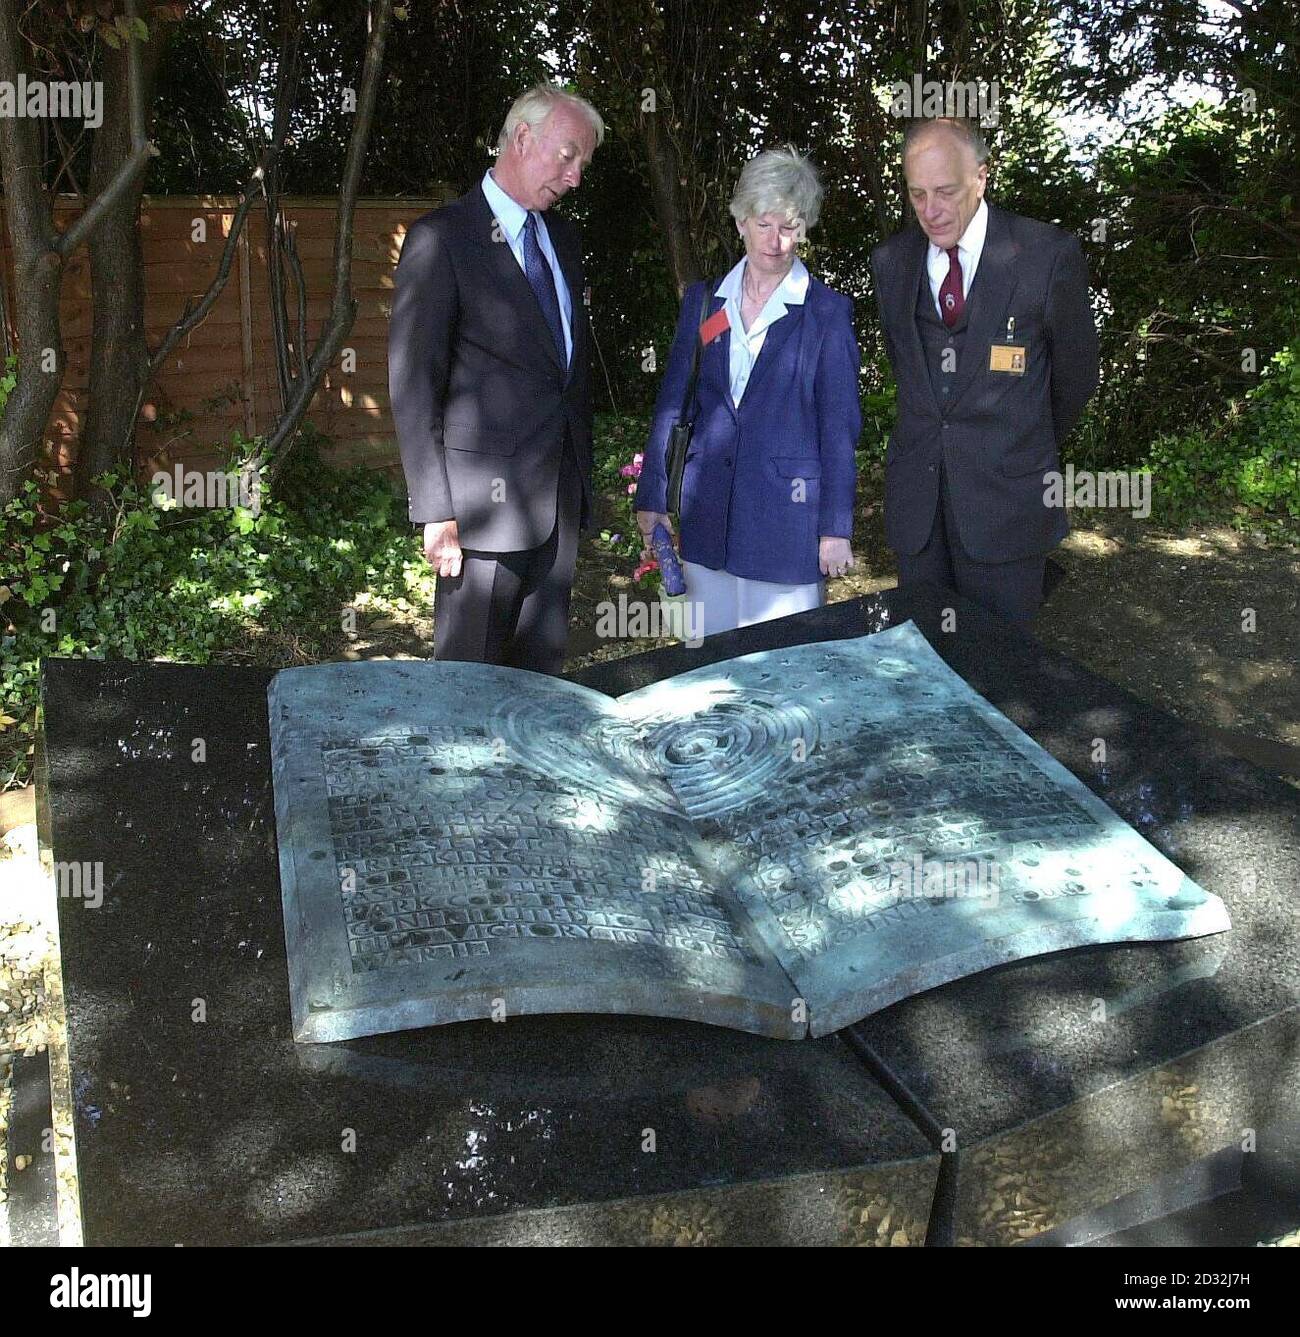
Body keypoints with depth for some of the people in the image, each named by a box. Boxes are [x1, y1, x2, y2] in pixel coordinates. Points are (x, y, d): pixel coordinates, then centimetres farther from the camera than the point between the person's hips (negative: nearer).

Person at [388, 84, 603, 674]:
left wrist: (582, 469, 18)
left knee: (543, 669, 13)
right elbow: (412, 384, -12)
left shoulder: (562, 238, 14)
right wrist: (436, 512, -15)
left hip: (563, 492, 7)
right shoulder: (441, 238, -9)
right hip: (489, 494, -7)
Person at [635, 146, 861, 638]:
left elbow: (839, 425, -2)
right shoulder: (704, 302, 8)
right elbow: (673, 403, 10)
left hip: (788, 516, -3)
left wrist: (836, 528, -5)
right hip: (707, 514, 3)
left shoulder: (827, 312, -2)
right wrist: (652, 497, 6)